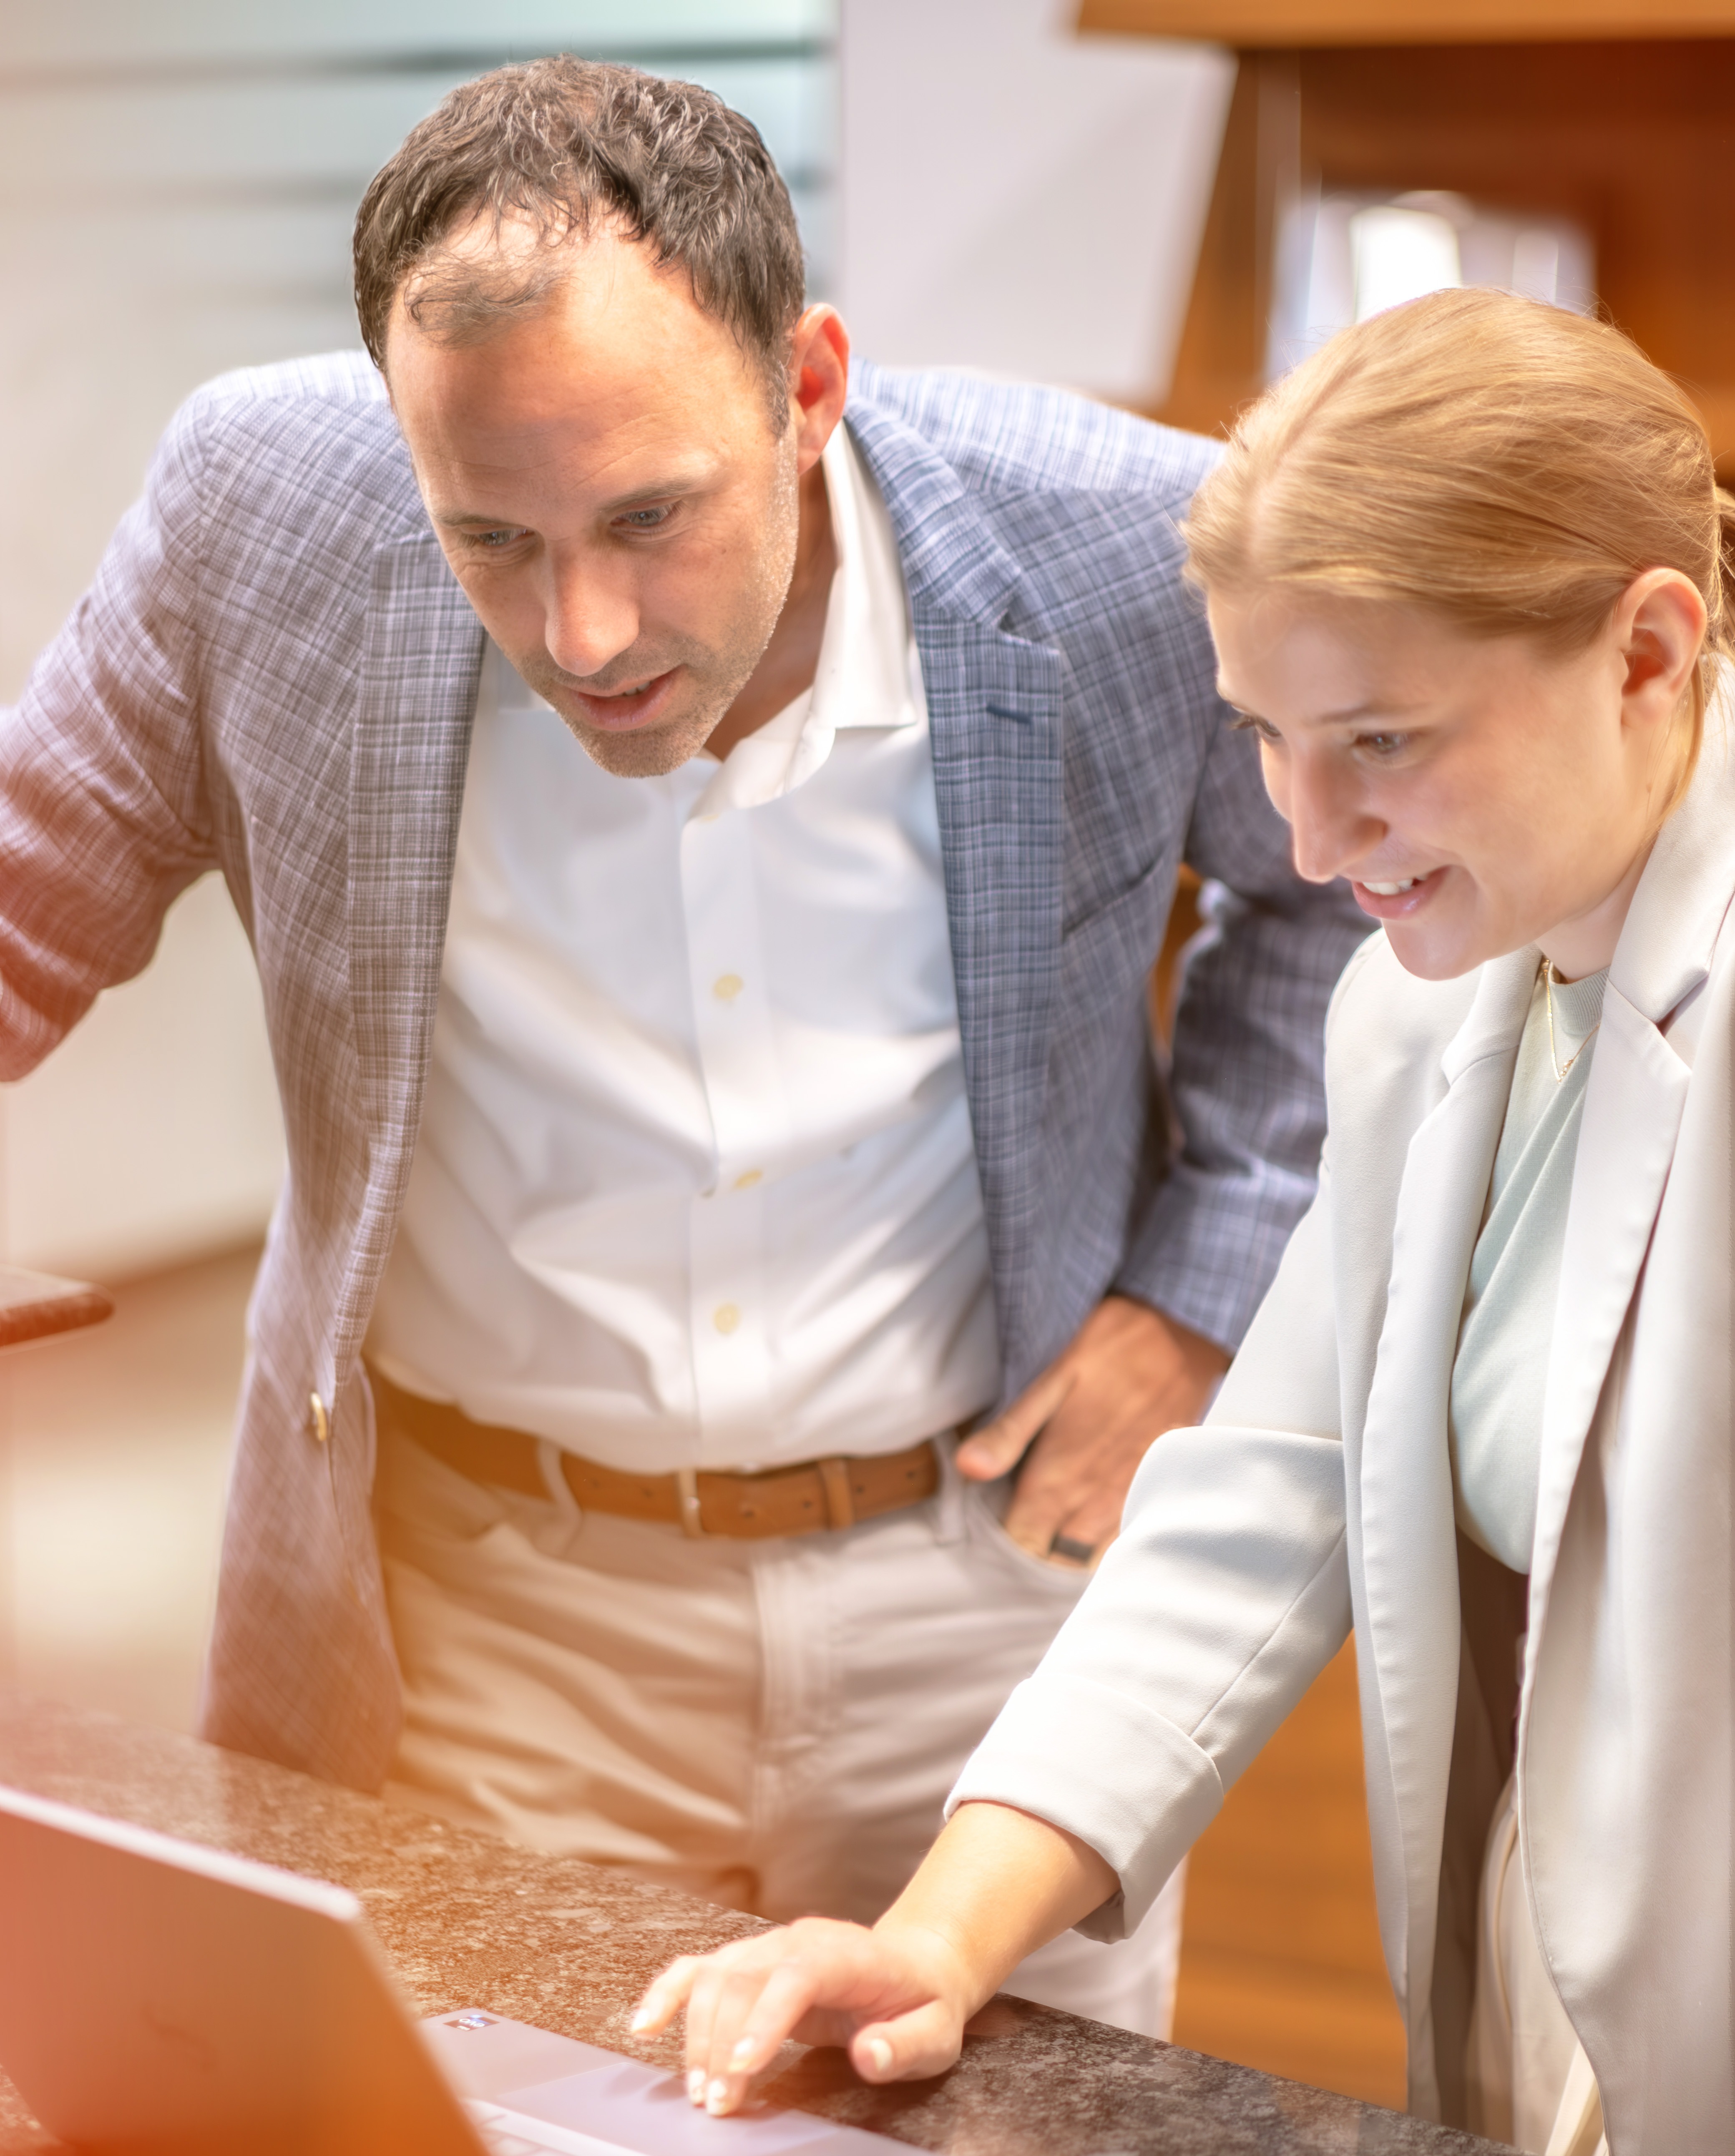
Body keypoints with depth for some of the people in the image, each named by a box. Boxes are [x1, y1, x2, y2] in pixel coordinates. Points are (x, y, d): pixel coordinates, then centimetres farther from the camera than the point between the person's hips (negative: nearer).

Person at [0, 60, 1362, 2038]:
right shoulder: (267, 509, -15)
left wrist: (1201, 1298, -2)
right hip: (469, 1607, 0)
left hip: (978, 1581, 0)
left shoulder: (1130, 554, -16)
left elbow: (1362, 872, 4)